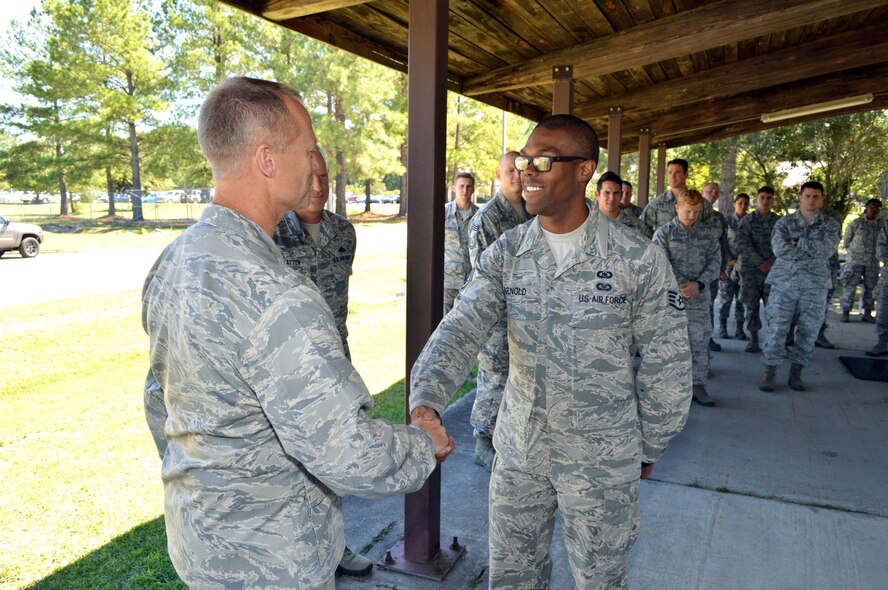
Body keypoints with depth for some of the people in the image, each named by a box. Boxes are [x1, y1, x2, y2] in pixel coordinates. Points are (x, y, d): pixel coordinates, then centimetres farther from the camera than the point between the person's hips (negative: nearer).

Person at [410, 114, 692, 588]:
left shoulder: (638, 259, -13)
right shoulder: (504, 254, -4)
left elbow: (665, 365, -5)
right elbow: (460, 330, -16)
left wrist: (648, 449, 2)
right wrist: (425, 400, -33)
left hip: (602, 461, -2)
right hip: (517, 451, 3)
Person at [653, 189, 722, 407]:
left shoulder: (710, 233, 8)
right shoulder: (664, 232, -1)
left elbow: (715, 262, 3)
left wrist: (698, 285, -12)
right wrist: (679, 287, -15)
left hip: (699, 297, 2)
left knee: (700, 342, 3)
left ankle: (698, 385, 14)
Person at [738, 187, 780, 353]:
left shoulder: (779, 221, 8)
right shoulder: (747, 220, 2)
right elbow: (743, 244, -6)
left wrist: (771, 263, -7)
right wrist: (759, 262, -14)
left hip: (773, 269, 1)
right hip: (750, 269, 0)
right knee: (751, 305, 2)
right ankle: (753, 340, 9)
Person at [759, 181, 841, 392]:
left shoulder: (831, 225, 7)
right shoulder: (784, 223, 6)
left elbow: (828, 249, -13)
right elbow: (779, 248, -12)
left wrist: (798, 242, -10)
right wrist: (813, 250, -9)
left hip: (814, 286, 1)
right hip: (784, 282, -1)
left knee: (808, 332, 6)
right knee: (776, 329, -2)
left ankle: (796, 373, 19)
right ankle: (769, 373, 7)